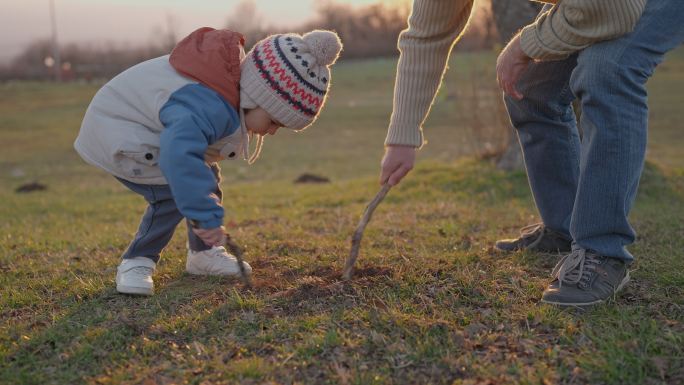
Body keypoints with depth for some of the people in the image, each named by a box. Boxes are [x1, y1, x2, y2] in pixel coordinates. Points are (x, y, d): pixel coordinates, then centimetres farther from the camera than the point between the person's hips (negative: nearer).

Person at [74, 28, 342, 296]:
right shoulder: (208, 108, -42)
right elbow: (180, 156, -58)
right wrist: (208, 218, -54)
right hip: (116, 136, -10)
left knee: (206, 178, 9)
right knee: (175, 192, -23)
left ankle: (202, 253, 23)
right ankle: (136, 263, -6)